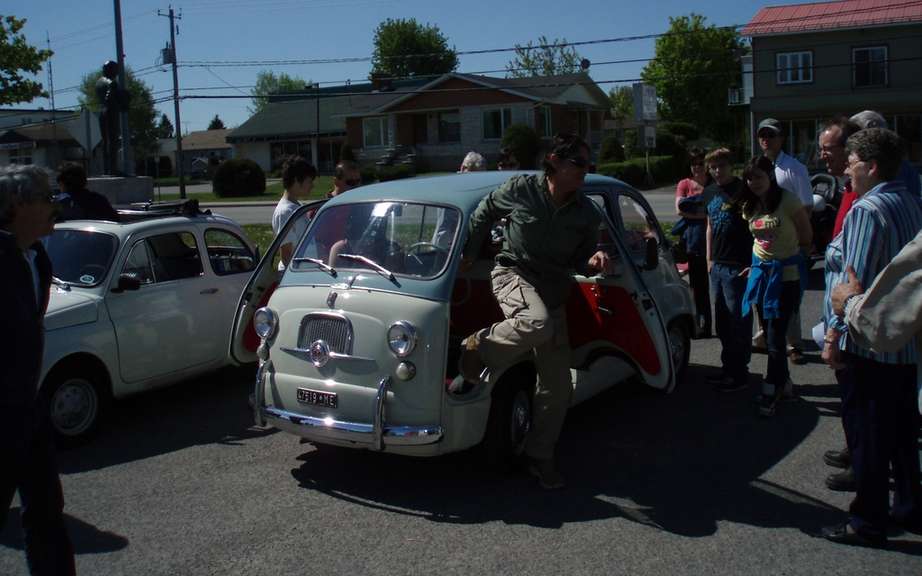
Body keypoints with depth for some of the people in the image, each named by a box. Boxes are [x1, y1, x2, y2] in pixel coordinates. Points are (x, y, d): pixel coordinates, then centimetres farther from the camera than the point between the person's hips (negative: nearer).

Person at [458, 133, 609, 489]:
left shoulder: (588, 214, -1)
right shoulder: (520, 189, -10)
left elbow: (579, 261, 10)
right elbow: (483, 214, 7)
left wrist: (593, 262, -14)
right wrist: (469, 254, 12)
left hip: (553, 292, 4)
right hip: (514, 274, -4)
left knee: (557, 388, 3)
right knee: (538, 323, -41)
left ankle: (540, 458, 20)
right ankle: (478, 348, -14)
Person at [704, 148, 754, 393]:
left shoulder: (742, 189, -10)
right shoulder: (710, 192, 12)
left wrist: (751, 263, -14)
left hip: (737, 266, -7)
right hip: (717, 265, 7)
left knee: (738, 320, -1)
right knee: (721, 319, 14)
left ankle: (740, 373, 8)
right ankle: (728, 366, 27)